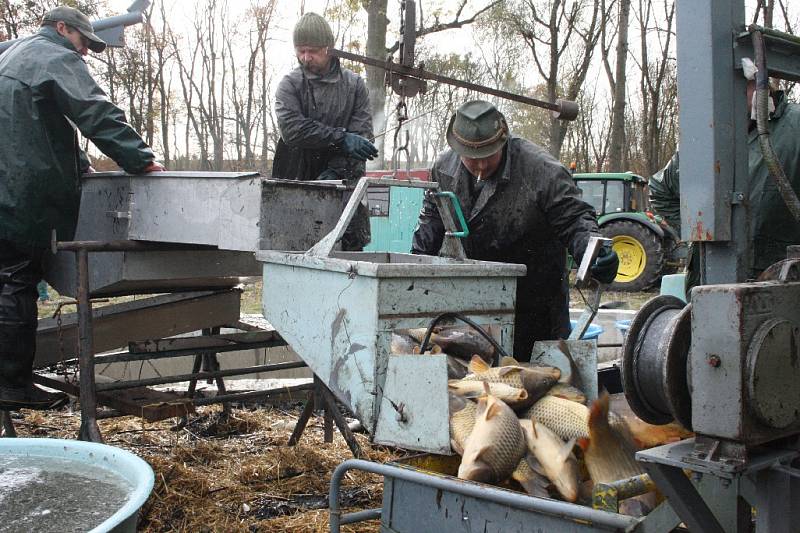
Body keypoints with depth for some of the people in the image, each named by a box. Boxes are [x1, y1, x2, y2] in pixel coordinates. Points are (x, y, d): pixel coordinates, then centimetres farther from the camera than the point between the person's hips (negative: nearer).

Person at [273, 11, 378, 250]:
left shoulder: (354, 84, 7)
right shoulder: (290, 85, 5)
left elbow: (362, 136, -2)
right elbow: (292, 130, -12)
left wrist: (334, 172, -15)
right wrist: (341, 138, -19)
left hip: (345, 181, 1)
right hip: (298, 182, -1)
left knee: (352, 247, -1)